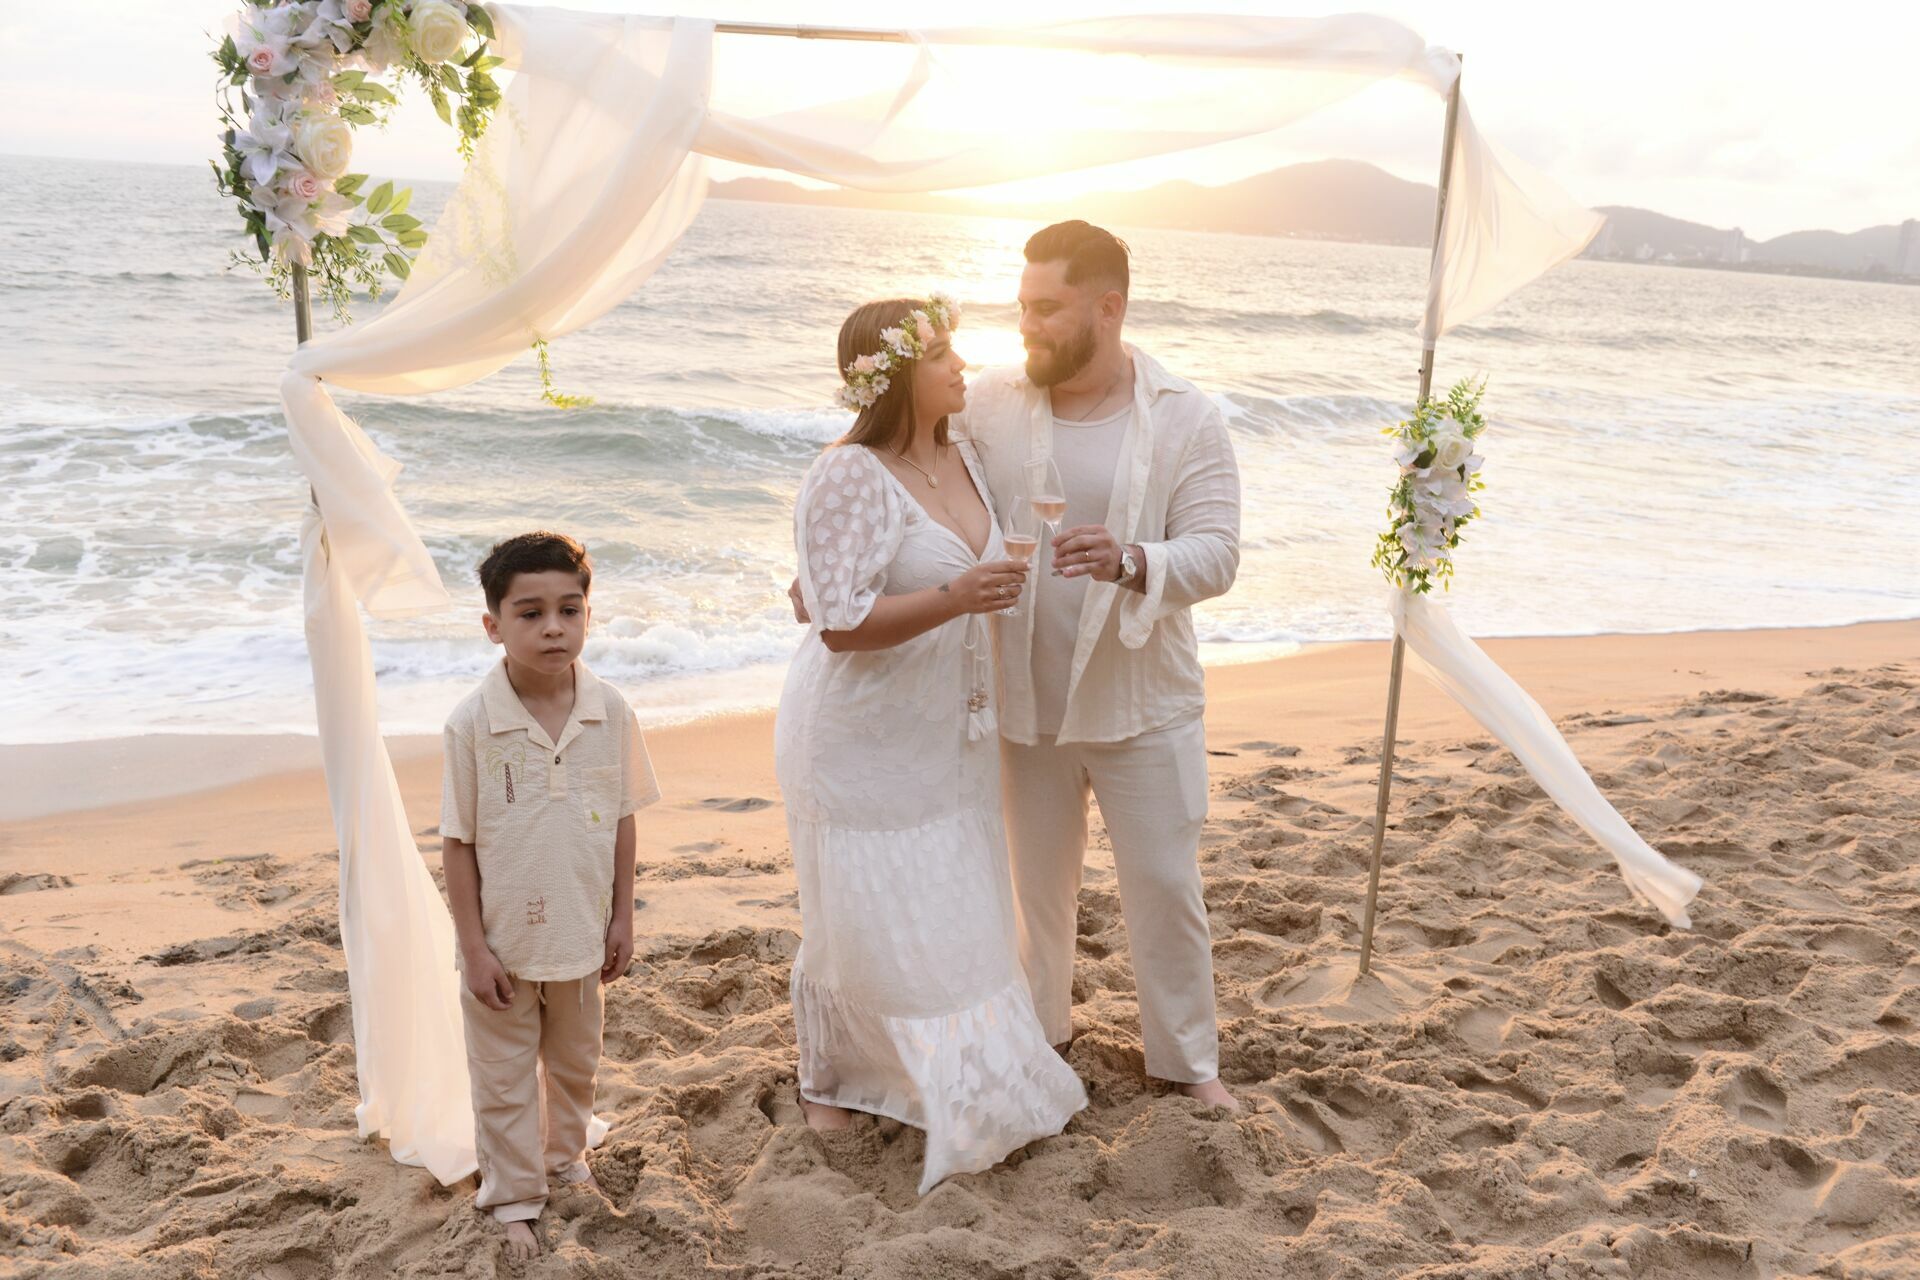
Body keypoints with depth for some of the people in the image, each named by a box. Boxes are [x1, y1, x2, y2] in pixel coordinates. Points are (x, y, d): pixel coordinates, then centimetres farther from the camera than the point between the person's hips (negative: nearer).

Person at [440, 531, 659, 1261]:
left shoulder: (610, 713, -11)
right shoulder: (472, 723, -19)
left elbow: (622, 818, -1)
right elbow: (457, 842, -12)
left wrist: (623, 916, 2)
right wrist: (472, 947, -11)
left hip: (581, 936, 3)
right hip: (503, 942, -3)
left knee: (575, 1064, 24)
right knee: (504, 1081, 14)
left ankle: (568, 1158, 48)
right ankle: (515, 1199, 33)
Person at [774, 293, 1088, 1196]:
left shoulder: (964, 458, 3)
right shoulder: (848, 478, -21)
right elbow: (841, 623, -27)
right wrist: (956, 597, -35)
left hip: (945, 738, 7)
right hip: (861, 742, -7)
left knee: (952, 910, 16)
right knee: (859, 915, 7)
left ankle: (944, 1075, 35)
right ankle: (827, 1077, 31)